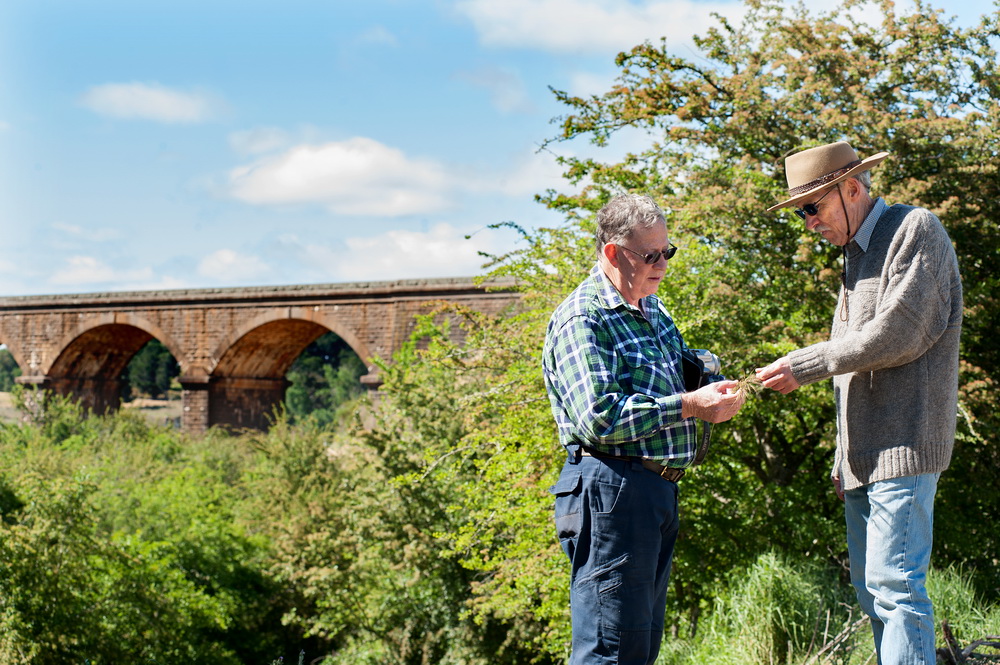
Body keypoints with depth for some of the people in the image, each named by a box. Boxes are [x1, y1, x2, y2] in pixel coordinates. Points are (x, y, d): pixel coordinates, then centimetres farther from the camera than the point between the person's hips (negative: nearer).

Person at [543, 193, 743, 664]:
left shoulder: (652, 308, 17)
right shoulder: (583, 319, -13)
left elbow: (681, 365, 32)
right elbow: (600, 417, -23)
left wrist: (709, 379, 7)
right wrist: (689, 406, -21)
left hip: (659, 489, 10)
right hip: (611, 488, -10)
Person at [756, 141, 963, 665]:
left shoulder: (915, 230, -4)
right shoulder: (856, 254, 23)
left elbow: (897, 335, -15)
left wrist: (804, 365, -11)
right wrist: (844, 458, 18)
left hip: (903, 445, -9)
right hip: (864, 456, 9)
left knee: (894, 584, -13)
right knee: (870, 588, 8)